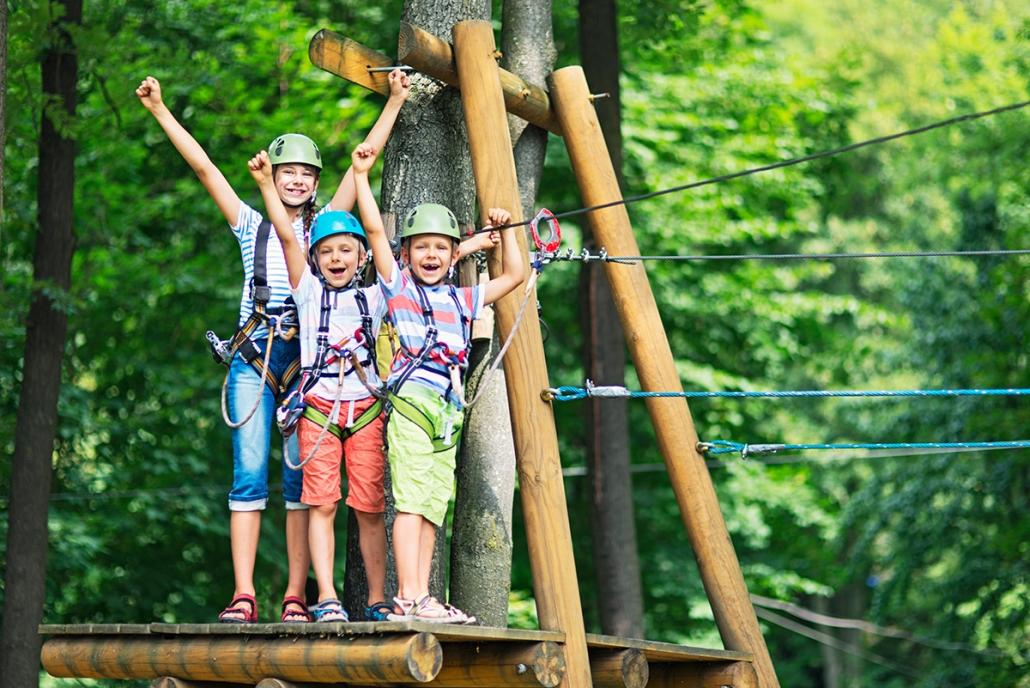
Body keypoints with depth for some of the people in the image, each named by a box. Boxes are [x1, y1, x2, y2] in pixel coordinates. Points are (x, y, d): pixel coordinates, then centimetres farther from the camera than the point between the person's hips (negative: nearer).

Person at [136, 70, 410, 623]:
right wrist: (160, 111, 6)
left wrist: (394, 102, 9)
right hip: (254, 358, 0)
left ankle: (296, 597, -3)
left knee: (303, 477, -3)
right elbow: (203, 166, 10)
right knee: (249, 474, -6)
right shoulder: (251, 226, 15)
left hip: (307, 359, 0)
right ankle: (243, 594, -8)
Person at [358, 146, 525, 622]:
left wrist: (505, 231, 26)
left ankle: (418, 599, 4)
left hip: (449, 409, 6)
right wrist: (361, 175, 3)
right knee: (411, 500, -13)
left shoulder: (464, 298, 22)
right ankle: (410, 597, -17)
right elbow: (374, 230, 3)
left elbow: (513, 276, 31)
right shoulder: (398, 285, 9)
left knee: (433, 507, 3)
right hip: (411, 400, -6)